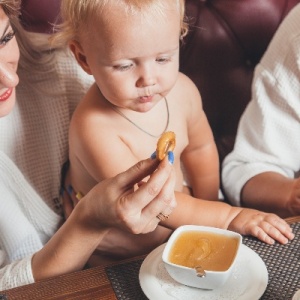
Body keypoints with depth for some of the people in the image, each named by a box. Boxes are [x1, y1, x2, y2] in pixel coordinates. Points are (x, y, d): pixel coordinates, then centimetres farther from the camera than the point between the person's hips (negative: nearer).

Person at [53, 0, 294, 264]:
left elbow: (200, 147, 11)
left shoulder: (181, 90, -8)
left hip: (176, 237, 7)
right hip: (114, 260, -7)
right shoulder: (95, 127, -30)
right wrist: (227, 217, -27)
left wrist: (205, 211, 15)